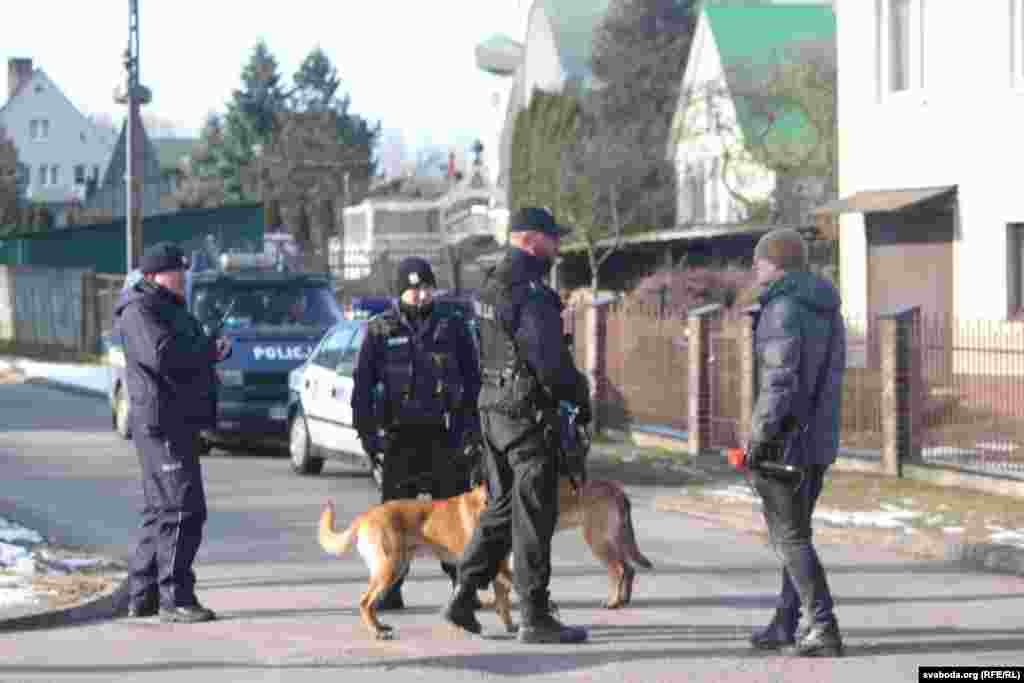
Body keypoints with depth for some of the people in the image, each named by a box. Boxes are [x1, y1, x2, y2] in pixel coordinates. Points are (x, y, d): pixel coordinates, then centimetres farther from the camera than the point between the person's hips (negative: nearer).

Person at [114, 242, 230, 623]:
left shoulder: (170, 308, 22)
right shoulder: (140, 310, -11)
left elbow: (189, 353, 26)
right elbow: (162, 354, -25)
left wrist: (212, 350, 5)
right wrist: (210, 349, -12)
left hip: (180, 422, 11)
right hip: (161, 422, -11)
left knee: (162, 509, 14)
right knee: (182, 510, -12)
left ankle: (142, 595, 20)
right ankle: (174, 598, -10)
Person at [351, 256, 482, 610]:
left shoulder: (452, 326, 7)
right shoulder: (381, 330, 5)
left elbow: (473, 378, 9)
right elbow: (363, 383, 5)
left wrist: (472, 422, 2)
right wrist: (366, 430, -3)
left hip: (443, 433, 0)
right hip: (400, 433, 0)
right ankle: (389, 588, 6)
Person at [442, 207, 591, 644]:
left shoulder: (493, 285, 12)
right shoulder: (532, 293, -18)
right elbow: (551, 361, -22)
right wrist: (582, 398, -6)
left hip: (494, 408, 9)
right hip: (528, 413, -9)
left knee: (501, 507, 17)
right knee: (534, 514, -3)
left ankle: (464, 597, 13)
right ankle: (535, 617, 1)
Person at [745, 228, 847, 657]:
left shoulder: (782, 309, -16)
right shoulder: (828, 311, 11)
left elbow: (779, 380, -23)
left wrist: (759, 437, -19)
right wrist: (819, 433, 18)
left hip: (786, 440, -9)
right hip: (821, 438, 9)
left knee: (791, 537, -4)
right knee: (795, 530, 17)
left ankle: (824, 629, -8)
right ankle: (785, 624, 22)